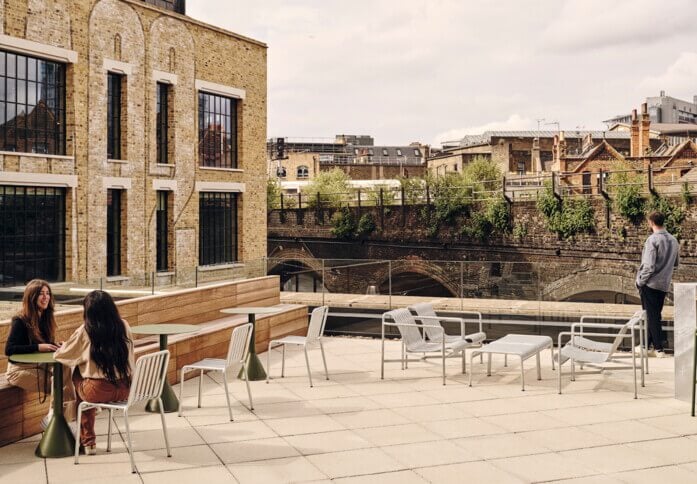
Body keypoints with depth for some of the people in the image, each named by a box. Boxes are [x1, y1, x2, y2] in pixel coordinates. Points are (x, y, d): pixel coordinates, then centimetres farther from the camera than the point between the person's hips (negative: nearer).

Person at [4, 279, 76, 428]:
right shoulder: (20, 321, -13)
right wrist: (38, 347, -25)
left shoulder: (45, 318, 8)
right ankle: (51, 420, -4)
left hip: (41, 366, 7)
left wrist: (56, 346, -6)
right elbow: (9, 349, -20)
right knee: (61, 383, -22)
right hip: (21, 370, -7)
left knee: (67, 372, -20)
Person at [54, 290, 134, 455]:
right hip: (125, 389, 4)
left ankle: (88, 441, 32)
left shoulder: (85, 331, -8)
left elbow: (59, 355, 3)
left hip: (98, 392, -4)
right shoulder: (124, 326, 2)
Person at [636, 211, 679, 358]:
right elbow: (676, 263, 17)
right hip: (665, 284, 6)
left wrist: (640, 281, -10)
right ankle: (648, 343, 24)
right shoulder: (673, 240, 5)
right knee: (655, 314, 15)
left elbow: (648, 266, -20)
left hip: (650, 283, -6)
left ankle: (659, 347, 0)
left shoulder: (653, 240, -16)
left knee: (652, 315, 0)